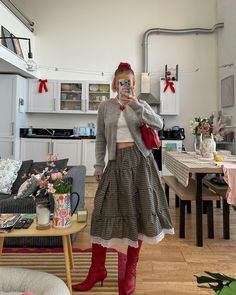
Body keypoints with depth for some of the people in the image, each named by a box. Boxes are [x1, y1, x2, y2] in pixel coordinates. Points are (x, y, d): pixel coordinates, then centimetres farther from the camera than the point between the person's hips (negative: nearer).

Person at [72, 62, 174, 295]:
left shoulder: (140, 105, 6)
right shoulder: (105, 107, 7)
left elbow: (159, 124, -11)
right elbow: (100, 139, 8)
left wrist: (135, 105, -19)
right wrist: (99, 166, 4)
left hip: (140, 160, 1)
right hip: (117, 161, 0)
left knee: (138, 211, 5)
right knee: (105, 211, 0)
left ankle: (131, 269, 23)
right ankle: (97, 270, 17)